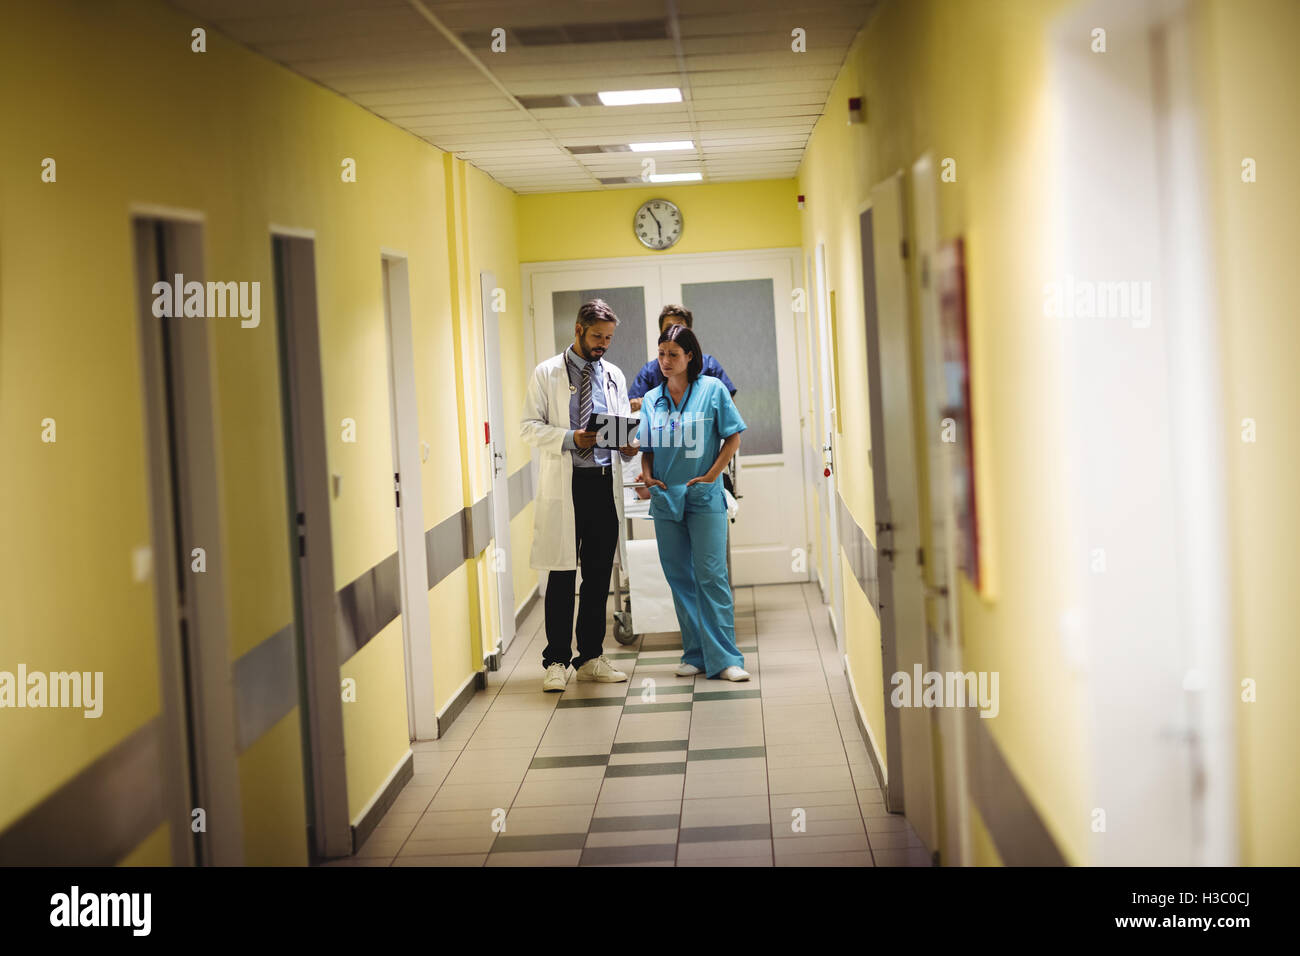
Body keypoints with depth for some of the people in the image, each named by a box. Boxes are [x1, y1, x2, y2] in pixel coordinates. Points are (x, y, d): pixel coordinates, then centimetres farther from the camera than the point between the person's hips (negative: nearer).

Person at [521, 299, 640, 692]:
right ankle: (556, 662, 3)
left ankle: (591, 658, 16)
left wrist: (629, 445, -5)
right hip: (564, 482, -4)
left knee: (599, 574, 8)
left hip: (605, 482, 4)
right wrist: (569, 438, -18)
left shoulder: (614, 376, 14)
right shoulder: (547, 373, 1)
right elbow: (529, 426, -3)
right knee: (562, 575, -3)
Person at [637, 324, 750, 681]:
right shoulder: (651, 399, 10)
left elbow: (733, 437, -1)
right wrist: (647, 474, -2)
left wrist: (712, 475, -9)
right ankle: (695, 654, 13)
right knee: (679, 578, 6)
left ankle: (724, 658, -7)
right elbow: (646, 447, 16)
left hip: (704, 497, -4)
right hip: (665, 497, 4)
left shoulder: (712, 389, -1)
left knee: (711, 575, -8)